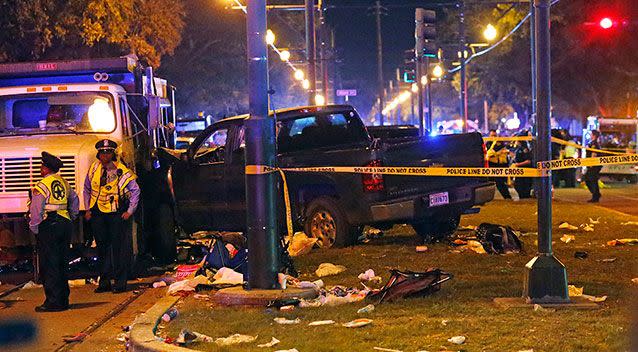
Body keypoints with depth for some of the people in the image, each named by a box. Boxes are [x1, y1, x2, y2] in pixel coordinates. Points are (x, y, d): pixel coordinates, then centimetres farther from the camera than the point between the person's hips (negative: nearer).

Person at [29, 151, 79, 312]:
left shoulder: (41, 186, -12)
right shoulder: (64, 183, 11)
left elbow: (36, 210, -15)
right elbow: (75, 200, 24)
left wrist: (34, 229, -6)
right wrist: (71, 218, 29)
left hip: (48, 227, -7)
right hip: (65, 224, 8)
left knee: (48, 265, -3)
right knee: (62, 264, 14)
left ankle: (53, 302, -6)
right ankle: (63, 300, 18)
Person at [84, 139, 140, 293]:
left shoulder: (121, 171, -7)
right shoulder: (93, 170, 5)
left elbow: (135, 191, -1)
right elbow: (87, 190, 18)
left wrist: (130, 211, -4)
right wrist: (88, 210, 11)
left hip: (116, 213, -4)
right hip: (97, 213, 4)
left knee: (119, 248, -2)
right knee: (102, 247, 8)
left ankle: (120, 283, 3)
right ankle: (104, 282, 16)